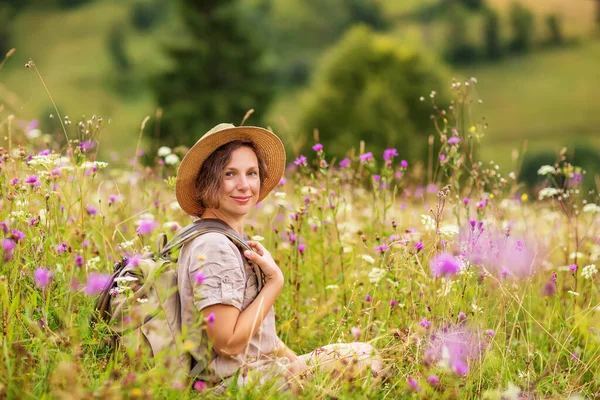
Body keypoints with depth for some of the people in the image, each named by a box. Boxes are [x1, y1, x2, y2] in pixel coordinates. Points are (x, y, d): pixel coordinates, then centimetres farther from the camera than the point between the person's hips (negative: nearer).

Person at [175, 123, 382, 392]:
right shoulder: (214, 248, -20)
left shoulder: (232, 240, 11)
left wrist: (296, 363, 5)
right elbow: (228, 342, -23)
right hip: (240, 384, -9)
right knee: (366, 359, -4)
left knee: (364, 352, 15)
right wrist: (275, 281, -18)